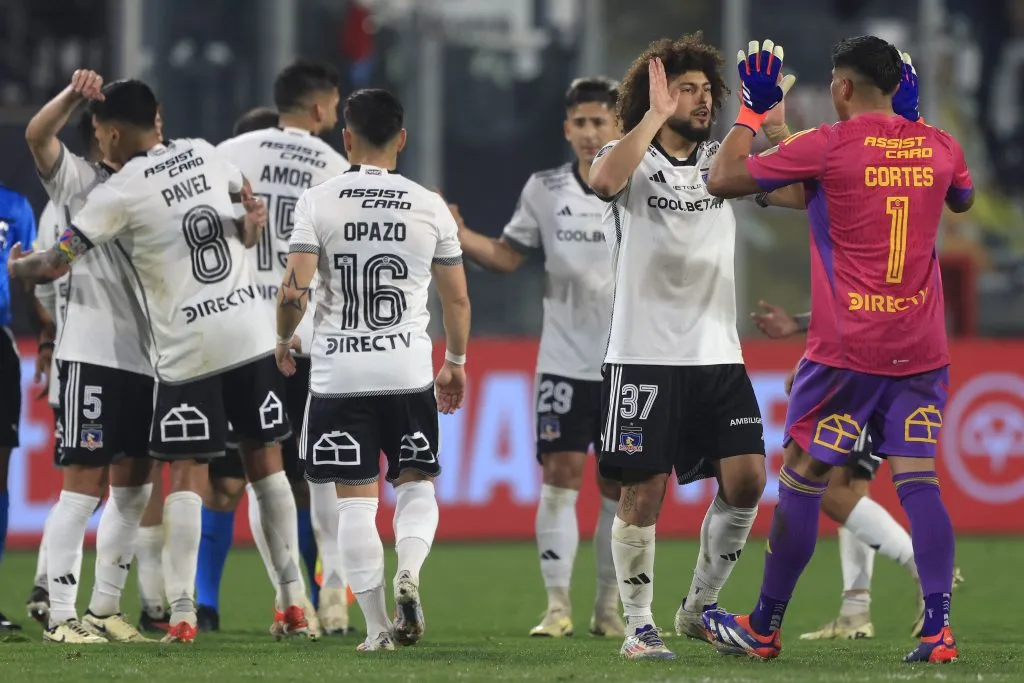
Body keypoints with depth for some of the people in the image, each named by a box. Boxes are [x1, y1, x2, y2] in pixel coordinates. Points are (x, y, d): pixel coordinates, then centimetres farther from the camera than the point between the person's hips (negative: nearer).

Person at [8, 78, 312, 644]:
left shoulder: (119, 193, -10)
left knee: (186, 474, 1)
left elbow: (56, 264, -5)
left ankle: (181, 613, -5)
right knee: (265, 462, 11)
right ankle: (294, 601, 11)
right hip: (251, 335, 4)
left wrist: (17, 266, 12)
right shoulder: (202, 154, 6)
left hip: (187, 350, -4)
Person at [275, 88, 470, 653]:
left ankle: (377, 626, 1)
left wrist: (284, 340, 9)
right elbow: (457, 298, 8)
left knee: (356, 499, 3)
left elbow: (293, 291, -11)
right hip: (409, 370, 1)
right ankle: (408, 573, -13)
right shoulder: (429, 207, 2)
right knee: (415, 484, 14)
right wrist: (456, 362, 23)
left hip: (339, 373, -1)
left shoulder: (317, 202, -5)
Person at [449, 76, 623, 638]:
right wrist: (457, 235, -4)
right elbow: (508, 256, 10)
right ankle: (557, 606, -6)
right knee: (559, 476, -8)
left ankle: (609, 607, 15)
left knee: (619, 486, 4)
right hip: (564, 362, 1)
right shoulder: (544, 190, 4)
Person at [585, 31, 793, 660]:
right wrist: (656, 115, -21)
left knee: (746, 479, -4)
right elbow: (605, 180, -25)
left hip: (718, 354, 4)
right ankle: (639, 626, 7)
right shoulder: (632, 157, -1)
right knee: (643, 491, -4)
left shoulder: (722, 159, 12)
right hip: (645, 355, -4)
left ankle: (699, 608, 13)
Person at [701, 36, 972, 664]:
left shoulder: (828, 147, -9)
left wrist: (752, 112, 11)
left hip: (847, 350, -4)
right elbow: (963, 198, 29)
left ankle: (764, 630, 16)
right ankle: (939, 630, -13)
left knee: (801, 480, 7)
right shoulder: (939, 146, 4)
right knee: (918, 481, 1)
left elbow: (723, 181, -3)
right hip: (922, 348, 4)